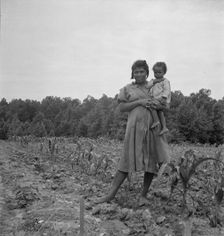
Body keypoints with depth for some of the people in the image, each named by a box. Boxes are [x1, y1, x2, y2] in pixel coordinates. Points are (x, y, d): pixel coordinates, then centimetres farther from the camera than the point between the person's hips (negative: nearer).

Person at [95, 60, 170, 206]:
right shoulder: (127, 89, 10)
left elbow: (165, 107, 12)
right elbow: (122, 108, 0)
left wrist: (158, 105, -11)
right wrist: (139, 102, -12)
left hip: (153, 127, 2)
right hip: (136, 127, -2)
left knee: (152, 161, 1)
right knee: (128, 160, -4)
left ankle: (144, 195, 14)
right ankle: (111, 194, 2)